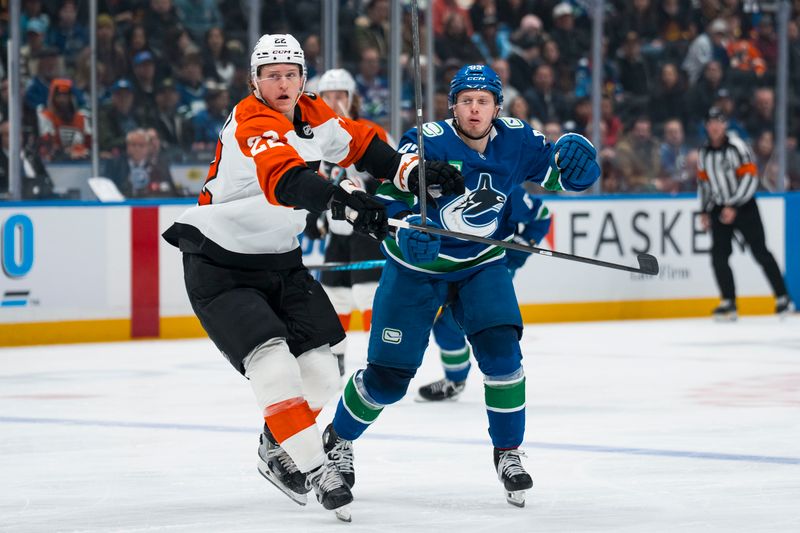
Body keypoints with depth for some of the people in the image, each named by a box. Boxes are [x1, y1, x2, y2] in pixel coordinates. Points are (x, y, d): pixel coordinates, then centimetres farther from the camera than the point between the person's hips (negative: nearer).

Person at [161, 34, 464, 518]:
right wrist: (346, 202, -59)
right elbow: (287, 180, -44)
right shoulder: (253, 124, -26)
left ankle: (276, 453, 25)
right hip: (219, 264, -8)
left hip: (279, 260, 8)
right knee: (273, 364, -21)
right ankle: (312, 468, -12)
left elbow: (358, 143, 14)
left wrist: (414, 172, 0)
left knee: (319, 370, 3)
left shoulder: (311, 114, 0)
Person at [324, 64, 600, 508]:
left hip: (481, 263, 2)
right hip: (418, 264, -2)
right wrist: (408, 232, -43)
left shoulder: (516, 140, -12)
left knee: (501, 350, -19)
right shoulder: (427, 143, -23)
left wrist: (573, 159, -25)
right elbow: (390, 203, -22)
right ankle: (339, 437, 28)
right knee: (388, 374, 0)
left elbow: (560, 172, 0)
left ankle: (508, 452, -1)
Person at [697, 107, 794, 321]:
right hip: (720, 209, 6)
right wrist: (705, 211, 13)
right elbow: (703, 182, 20)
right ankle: (729, 303, 2)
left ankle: (783, 298, 2)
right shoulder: (704, 153, 8)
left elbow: (750, 177, -17)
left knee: (760, 252, -4)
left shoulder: (736, 147, -13)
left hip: (744, 207, -6)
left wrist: (733, 206, -20)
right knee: (719, 255, -5)